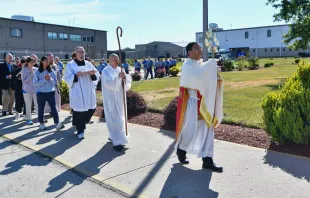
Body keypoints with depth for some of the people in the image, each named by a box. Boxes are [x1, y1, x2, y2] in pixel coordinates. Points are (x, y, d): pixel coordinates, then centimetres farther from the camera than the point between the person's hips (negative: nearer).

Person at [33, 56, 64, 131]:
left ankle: (57, 123, -8)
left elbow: (55, 81, 3)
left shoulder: (51, 71, 3)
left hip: (51, 92, 1)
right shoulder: (37, 72, -4)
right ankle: (41, 123, 24)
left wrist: (50, 79, -16)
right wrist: (44, 79, -19)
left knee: (53, 107, -6)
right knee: (41, 109, 9)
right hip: (41, 93, -1)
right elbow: (35, 83, -11)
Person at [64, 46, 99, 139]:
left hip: (89, 92, 5)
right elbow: (67, 78, -8)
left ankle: (82, 124, 35)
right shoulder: (70, 65, -1)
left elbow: (97, 75, 6)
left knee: (91, 109, 8)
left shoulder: (88, 64, 10)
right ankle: (80, 130, 14)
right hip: (77, 93, -4)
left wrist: (92, 74, -16)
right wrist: (76, 75, -22)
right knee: (78, 111, -2)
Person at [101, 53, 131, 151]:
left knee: (119, 118, 15)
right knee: (114, 120, -7)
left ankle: (113, 136, 33)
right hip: (111, 99, -7)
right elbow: (109, 84, -23)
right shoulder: (106, 71, -8)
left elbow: (128, 85, 5)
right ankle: (117, 142, -5)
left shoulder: (120, 70, 9)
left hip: (120, 98, 7)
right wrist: (118, 77, -32)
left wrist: (125, 78, -16)